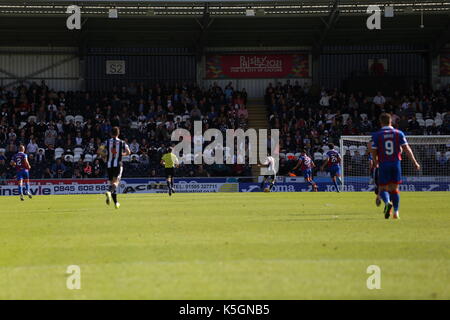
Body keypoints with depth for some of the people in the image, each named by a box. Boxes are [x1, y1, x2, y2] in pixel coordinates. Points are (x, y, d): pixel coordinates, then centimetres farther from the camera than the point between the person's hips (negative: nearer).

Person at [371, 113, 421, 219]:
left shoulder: (376, 135, -2)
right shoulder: (399, 133, 2)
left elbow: (374, 152, -1)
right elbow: (407, 149, -1)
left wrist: (376, 163, 17)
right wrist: (415, 162, 3)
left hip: (383, 164, -2)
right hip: (396, 163, 2)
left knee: (383, 189, 4)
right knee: (394, 188, 12)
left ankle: (387, 202, -27)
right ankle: (396, 212, 7)